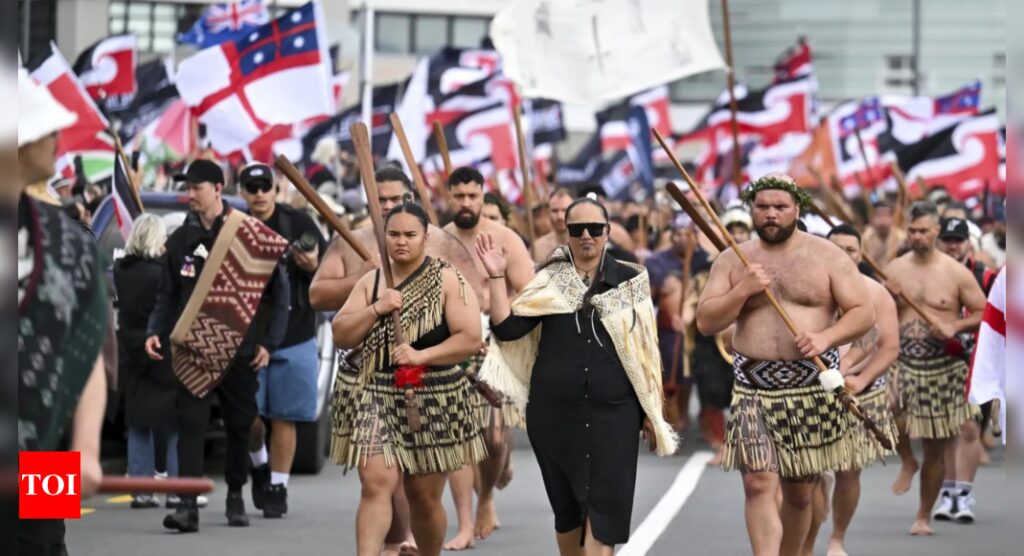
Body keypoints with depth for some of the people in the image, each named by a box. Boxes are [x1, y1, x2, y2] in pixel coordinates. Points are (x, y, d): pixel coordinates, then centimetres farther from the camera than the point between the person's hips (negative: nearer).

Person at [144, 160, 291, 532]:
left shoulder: (251, 236, -3)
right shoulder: (181, 239, 7)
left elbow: (278, 291, 0)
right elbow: (168, 295, 13)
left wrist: (268, 342, -4)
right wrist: (155, 332, -3)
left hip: (239, 349, -1)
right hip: (192, 349, 1)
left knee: (239, 426, 9)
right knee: (190, 424, -10)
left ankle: (236, 498, 26)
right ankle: (188, 506, -15)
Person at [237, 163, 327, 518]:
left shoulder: (298, 224, 2)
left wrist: (314, 267, -14)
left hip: (294, 337, 0)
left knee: (284, 417, 2)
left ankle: (277, 488, 11)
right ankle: (259, 464, 26)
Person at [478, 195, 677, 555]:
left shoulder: (630, 281, 4)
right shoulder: (549, 281, 7)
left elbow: (646, 349, 7)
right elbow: (507, 329, -2)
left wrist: (651, 410, 5)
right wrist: (497, 278, -10)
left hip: (613, 412, -1)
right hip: (554, 412, 2)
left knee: (604, 509, -9)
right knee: (566, 506, 10)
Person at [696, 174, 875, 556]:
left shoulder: (827, 256, 3)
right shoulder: (732, 260, 7)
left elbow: (864, 313, 0)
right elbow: (705, 323, 2)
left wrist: (826, 337, -17)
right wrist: (743, 290, -13)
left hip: (813, 386, 0)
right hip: (753, 388, 0)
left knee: (800, 493, 9)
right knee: (758, 484, -14)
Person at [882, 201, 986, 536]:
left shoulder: (956, 273, -6)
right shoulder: (894, 270, 2)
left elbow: (985, 313, -2)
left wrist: (954, 326, -19)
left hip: (943, 369, -1)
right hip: (902, 362, 1)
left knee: (935, 450, 6)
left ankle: (924, 516, 24)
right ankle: (907, 462, 4)